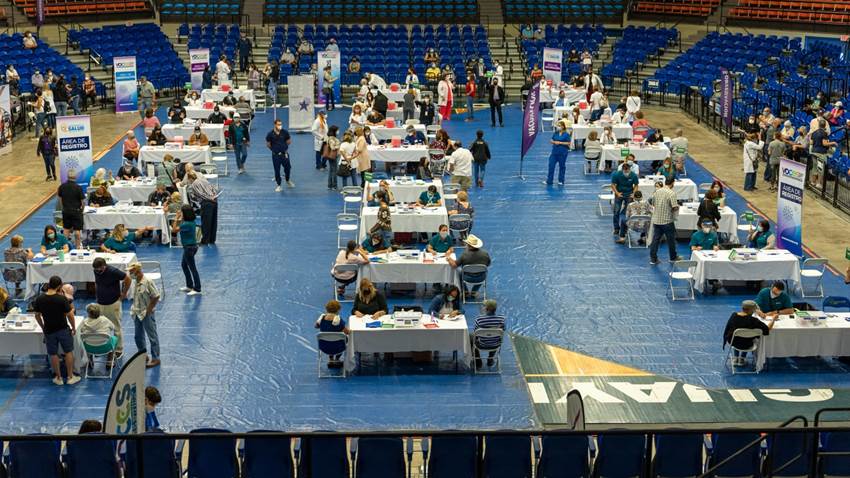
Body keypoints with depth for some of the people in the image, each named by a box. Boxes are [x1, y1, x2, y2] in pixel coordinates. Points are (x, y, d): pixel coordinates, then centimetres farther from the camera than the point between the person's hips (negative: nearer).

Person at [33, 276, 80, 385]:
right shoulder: (62, 298, -18)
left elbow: (37, 316, 2)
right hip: (63, 329, -2)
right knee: (68, 352, 13)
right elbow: (70, 315, -14)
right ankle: (70, 377, 16)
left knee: (53, 354, 13)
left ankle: (58, 378, 20)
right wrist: (74, 328, 1)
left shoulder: (39, 299, -9)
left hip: (49, 331, 2)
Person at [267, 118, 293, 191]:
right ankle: (279, 186, 15)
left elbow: (289, 141, 8)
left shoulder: (285, 132, -8)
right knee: (277, 170, 3)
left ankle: (288, 180, 40)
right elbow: (268, 144, 3)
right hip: (275, 155, -1)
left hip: (284, 154, 1)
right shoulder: (270, 134, -11)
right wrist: (274, 149, 10)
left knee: (287, 168, 12)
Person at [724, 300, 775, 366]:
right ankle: (742, 358, 32)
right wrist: (773, 320, -1)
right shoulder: (753, 320, -26)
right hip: (746, 345, -3)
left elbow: (726, 330, -3)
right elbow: (767, 329, -19)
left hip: (732, 342, 3)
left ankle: (735, 358, 36)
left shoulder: (733, 316, -14)